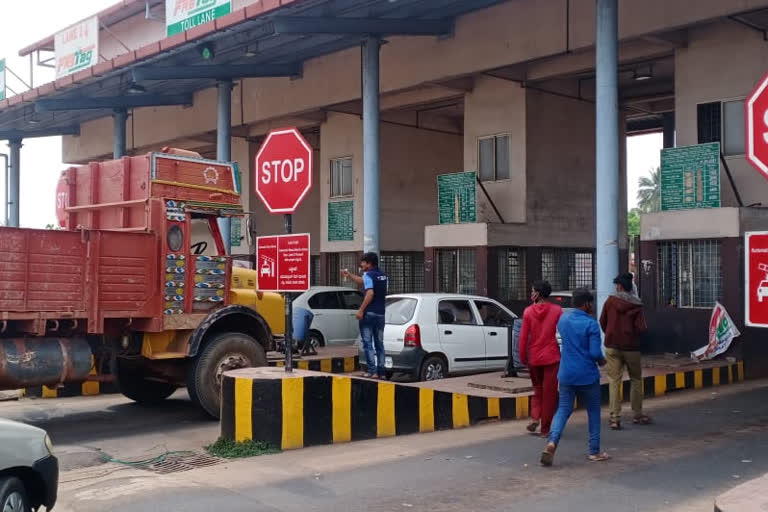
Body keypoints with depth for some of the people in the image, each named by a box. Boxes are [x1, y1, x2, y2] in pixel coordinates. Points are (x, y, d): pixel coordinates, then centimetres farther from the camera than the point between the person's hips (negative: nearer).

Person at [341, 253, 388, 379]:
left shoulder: (369, 275, -11)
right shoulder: (382, 275, 14)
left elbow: (370, 293, -24)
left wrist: (361, 310, -22)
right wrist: (349, 275, 32)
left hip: (369, 313, -7)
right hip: (381, 314, 7)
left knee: (368, 343, -2)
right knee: (379, 344, 12)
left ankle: (372, 371, -6)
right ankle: (381, 371, 10)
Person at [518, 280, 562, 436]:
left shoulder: (528, 311, -4)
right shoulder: (557, 310, -5)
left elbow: (523, 336, -3)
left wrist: (523, 357, 5)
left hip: (534, 357, 2)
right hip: (551, 357, -2)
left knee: (537, 390, 20)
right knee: (549, 392, 6)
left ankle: (535, 417, 2)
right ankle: (545, 428, 9)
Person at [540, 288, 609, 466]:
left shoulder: (563, 320, 4)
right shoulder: (591, 324, -14)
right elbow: (595, 352, -19)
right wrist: (601, 360, 4)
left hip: (566, 374, 4)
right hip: (587, 375, -4)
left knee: (563, 409, 7)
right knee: (593, 411, 13)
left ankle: (552, 441, -17)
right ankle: (594, 451, 19)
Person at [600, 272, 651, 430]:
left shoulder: (610, 301, -4)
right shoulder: (636, 306, -6)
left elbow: (602, 322, 2)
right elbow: (641, 328, -12)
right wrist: (633, 335, 10)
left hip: (612, 346, 0)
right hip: (631, 347, 0)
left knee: (614, 381, 1)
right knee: (636, 380, 16)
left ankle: (615, 418, -5)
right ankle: (637, 415, 24)